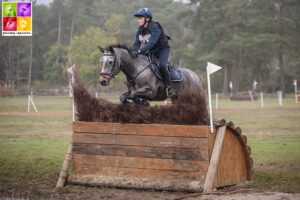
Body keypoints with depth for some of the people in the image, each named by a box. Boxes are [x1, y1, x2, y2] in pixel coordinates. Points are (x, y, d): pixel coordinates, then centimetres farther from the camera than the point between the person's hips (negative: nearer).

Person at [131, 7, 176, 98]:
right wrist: (133, 51, -30)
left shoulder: (155, 28, -25)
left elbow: (151, 43, -36)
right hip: (150, 51, 8)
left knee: (162, 66, -29)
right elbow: (136, 42, -6)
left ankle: (169, 87, -18)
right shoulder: (140, 30, -1)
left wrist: (139, 51, -46)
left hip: (162, 49, -8)